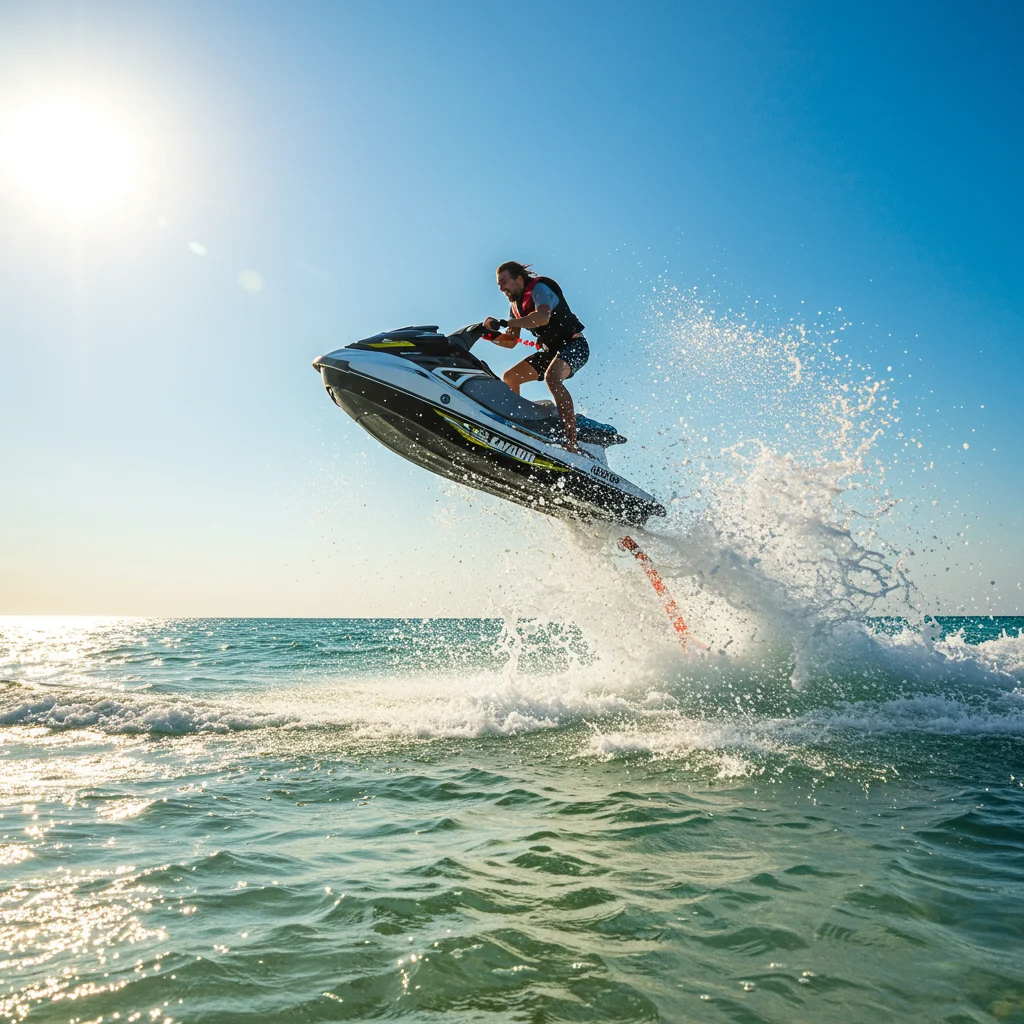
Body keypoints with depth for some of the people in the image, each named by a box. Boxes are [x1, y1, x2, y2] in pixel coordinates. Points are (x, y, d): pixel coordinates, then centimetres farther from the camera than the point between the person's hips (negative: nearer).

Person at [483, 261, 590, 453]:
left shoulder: (539, 288, -15)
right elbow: (511, 342, 13)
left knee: (551, 377, -37)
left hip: (574, 345, -10)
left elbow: (543, 317, -36)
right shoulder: (516, 306, 12)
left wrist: (503, 323, -35)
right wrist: (491, 335, -7)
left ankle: (573, 443, -43)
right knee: (508, 378, 5)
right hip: (551, 351, 10)